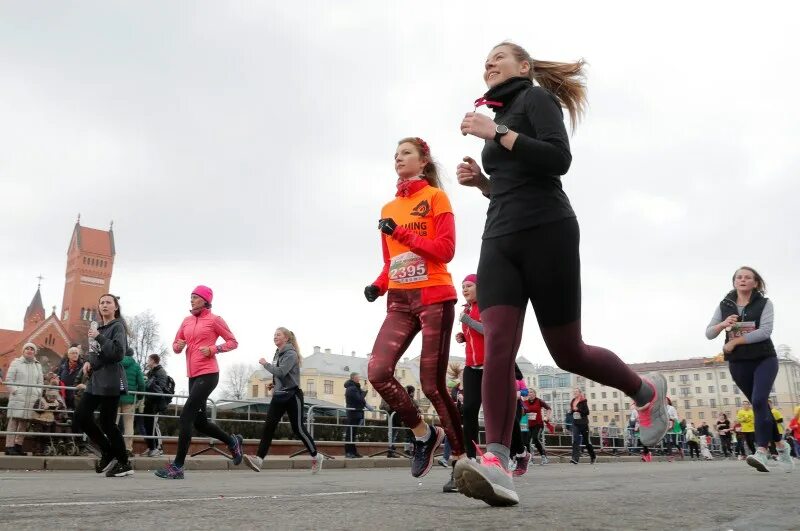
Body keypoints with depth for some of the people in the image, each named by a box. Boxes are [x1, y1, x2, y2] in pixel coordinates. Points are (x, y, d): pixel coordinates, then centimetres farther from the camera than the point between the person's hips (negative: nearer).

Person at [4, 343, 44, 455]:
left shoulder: (38, 365, 18)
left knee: (25, 422, 3)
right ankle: (9, 446, -8)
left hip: (32, 399, 4)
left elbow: (40, 381, 17)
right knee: (14, 421, -8)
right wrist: (15, 391, -8)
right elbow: (9, 380, 1)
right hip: (17, 398, -4)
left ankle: (18, 445, 9)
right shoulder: (16, 363, 6)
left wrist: (38, 393, 3)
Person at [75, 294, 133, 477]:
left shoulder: (117, 326, -7)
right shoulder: (98, 327, 15)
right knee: (81, 416, 1)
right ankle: (108, 453, 16)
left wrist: (98, 337, -18)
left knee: (107, 423, -6)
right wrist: (89, 361, 6)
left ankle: (125, 464, 7)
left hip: (111, 381, -8)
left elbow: (118, 353, -20)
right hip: (95, 379, 8)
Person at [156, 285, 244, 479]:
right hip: (193, 375, 7)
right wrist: (178, 346, -5)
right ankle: (232, 441, 33)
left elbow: (233, 342, -1)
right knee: (199, 422, 11)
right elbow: (176, 346, 18)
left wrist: (213, 349, -15)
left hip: (208, 374, -7)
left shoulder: (214, 320, -3)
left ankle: (177, 466, -7)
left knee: (186, 417, -13)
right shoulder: (187, 321, 13)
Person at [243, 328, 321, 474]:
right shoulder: (278, 354, 14)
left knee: (298, 428, -2)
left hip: (292, 396, -7)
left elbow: (281, 372, -24)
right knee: (269, 425, -9)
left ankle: (316, 456, 16)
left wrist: (265, 363, -12)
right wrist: (275, 385, 11)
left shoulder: (291, 354, -12)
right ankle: (259, 459, -18)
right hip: (279, 396, 7)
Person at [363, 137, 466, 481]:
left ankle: (462, 457, 13)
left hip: (434, 297, -5)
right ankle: (424, 434, 9)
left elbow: (446, 249, -9)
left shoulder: (436, 197, 2)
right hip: (400, 302, 5)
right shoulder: (388, 209, 19)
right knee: (377, 371, -12)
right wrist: (378, 286, 3)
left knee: (432, 384, -5)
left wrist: (402, 233, -15)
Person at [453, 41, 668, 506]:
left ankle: (646, 391, 29)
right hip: (500, 239, 7)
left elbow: (559, 159, -15)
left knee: (568, 352, 1)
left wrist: (497, 132, -16)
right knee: (498, 344, -16)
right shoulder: (500, 115, 25)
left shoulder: (536, 98, 3)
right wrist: (481, 181, 12)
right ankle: (497, 463, -25)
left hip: (546, 233, -6)